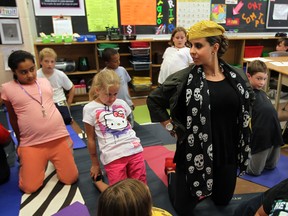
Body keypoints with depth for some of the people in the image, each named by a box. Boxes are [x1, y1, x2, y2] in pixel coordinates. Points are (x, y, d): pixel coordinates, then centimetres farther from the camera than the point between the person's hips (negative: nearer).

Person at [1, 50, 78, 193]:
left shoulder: (45, 82, 7)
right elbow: (13, 118, 8)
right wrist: (19, 142, 17)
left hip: (59, 137, 2)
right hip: (31, 144, -2)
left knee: (70, 179, 2)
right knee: (29, 188, 1)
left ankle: (54, 161, 32)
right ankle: (24, 162, 31)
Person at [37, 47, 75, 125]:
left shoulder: (60, 75, -4)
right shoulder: (36, 76, -9)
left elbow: (72, 88, 9)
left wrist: (68, 103, 6)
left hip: (59, 102, 1)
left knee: (66, 119, -26)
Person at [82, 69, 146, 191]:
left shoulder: (121, 103, 9)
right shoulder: (90, 109, -2)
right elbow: (91, 139, 4)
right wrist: (95, 164, 10)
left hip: (134, 150, 4)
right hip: (113, 156, -4)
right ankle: (97, 179, 26)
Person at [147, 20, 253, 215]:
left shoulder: (238, 77, -5)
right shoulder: (184, 79, -16)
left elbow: (248, 100, 15)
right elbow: (154, 100, -5)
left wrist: (242, 127, 8)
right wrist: (171, 127, -7)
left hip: (227, 152, 4)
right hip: (195, 153, -3)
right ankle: (172, 172, 39)